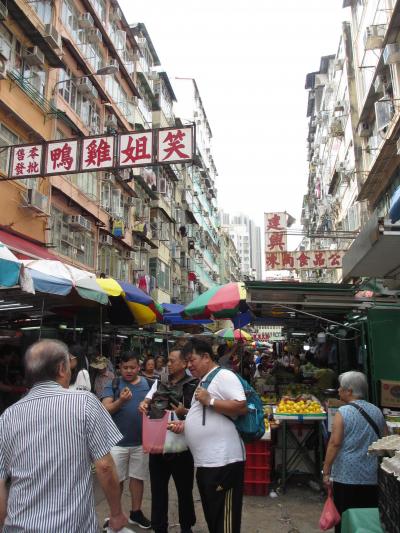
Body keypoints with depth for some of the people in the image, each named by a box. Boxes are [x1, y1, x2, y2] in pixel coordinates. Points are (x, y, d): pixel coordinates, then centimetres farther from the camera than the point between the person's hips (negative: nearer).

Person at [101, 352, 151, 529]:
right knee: (116, 480, 11)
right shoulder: (112, 385, -5)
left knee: (138, 477, 14)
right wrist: (120, 401, -31)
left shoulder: (148, 384, 1)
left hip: (141, 441, 2)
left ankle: (136, 512, 31)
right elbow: (106, 410, -14)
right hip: (117, 441, -2)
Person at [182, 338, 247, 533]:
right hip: (205, 461, 10)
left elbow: (242, 407, -22)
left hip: (223, 461, -10)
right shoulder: (203, 381, 17)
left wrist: (209, 401, -20)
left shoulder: (224, 376, -12)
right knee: (211, 516, 20)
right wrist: (183, 424, 12)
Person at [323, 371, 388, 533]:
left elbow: (335, 443, -16)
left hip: (347, 475, -5)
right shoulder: (376, 411, 3)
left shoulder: (343, 412, -12)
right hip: (372, 476, 5)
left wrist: (326, 471, -10)